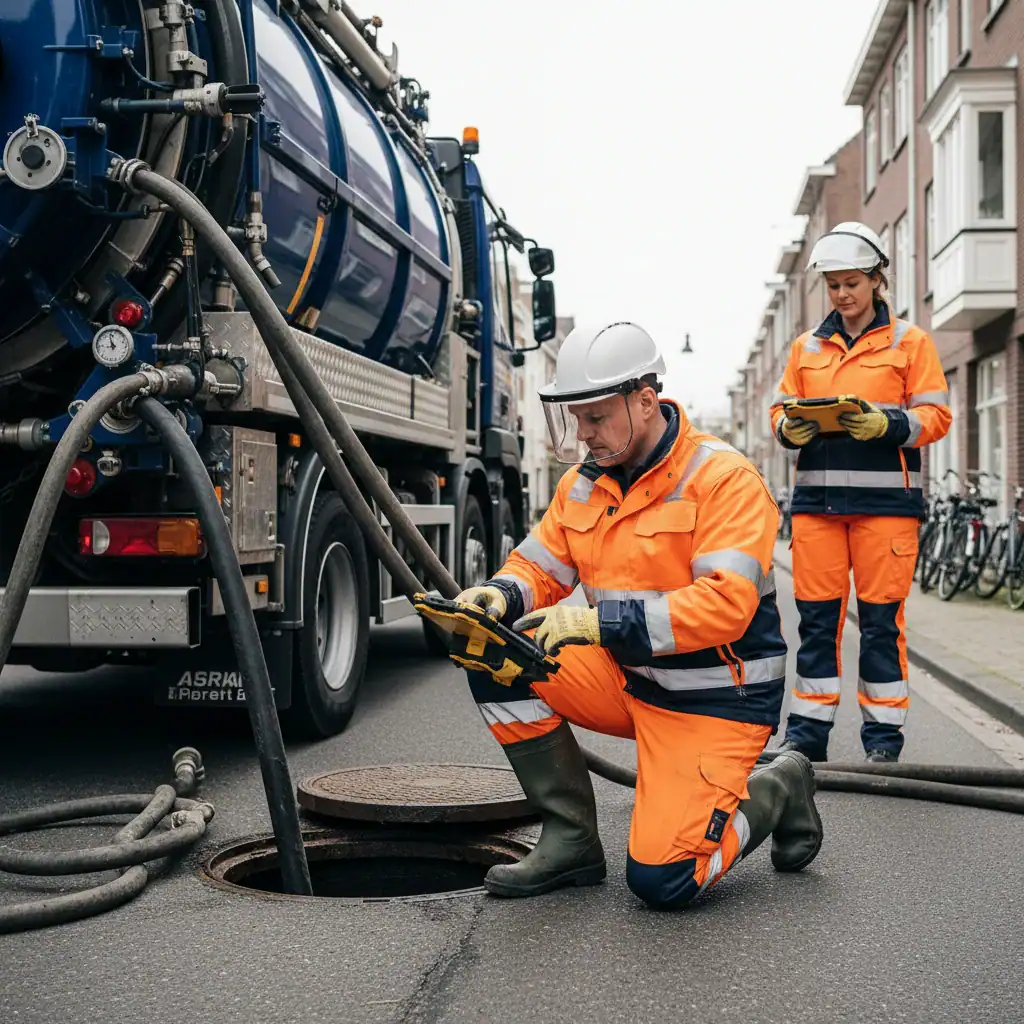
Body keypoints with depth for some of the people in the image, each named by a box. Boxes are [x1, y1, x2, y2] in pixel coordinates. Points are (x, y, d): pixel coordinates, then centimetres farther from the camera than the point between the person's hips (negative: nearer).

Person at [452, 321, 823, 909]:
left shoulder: (723, 478, -18)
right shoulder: (585, 483, 4)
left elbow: (726, 604, -29)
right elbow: (540, 565, 8)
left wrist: (603, 621, -35)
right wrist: (502, 595, -17)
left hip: (715, 701, -7)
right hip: (626, 680, 7)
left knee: (662, 881, -17)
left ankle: (778, 791, 15)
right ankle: (571, 842, -3)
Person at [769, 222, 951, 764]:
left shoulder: (909, 340, 6)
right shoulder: (807, 346, 16)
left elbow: (935, 415, 1)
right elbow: (780, 409, 17)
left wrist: (887, 425, -17)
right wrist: (789, 429, -6)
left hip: (884, 497, -3)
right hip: (817, 496, 3)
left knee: (881, 617, -1)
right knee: (816, 615, 4)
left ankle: (883, 734, 9)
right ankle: (807, 730, 12)